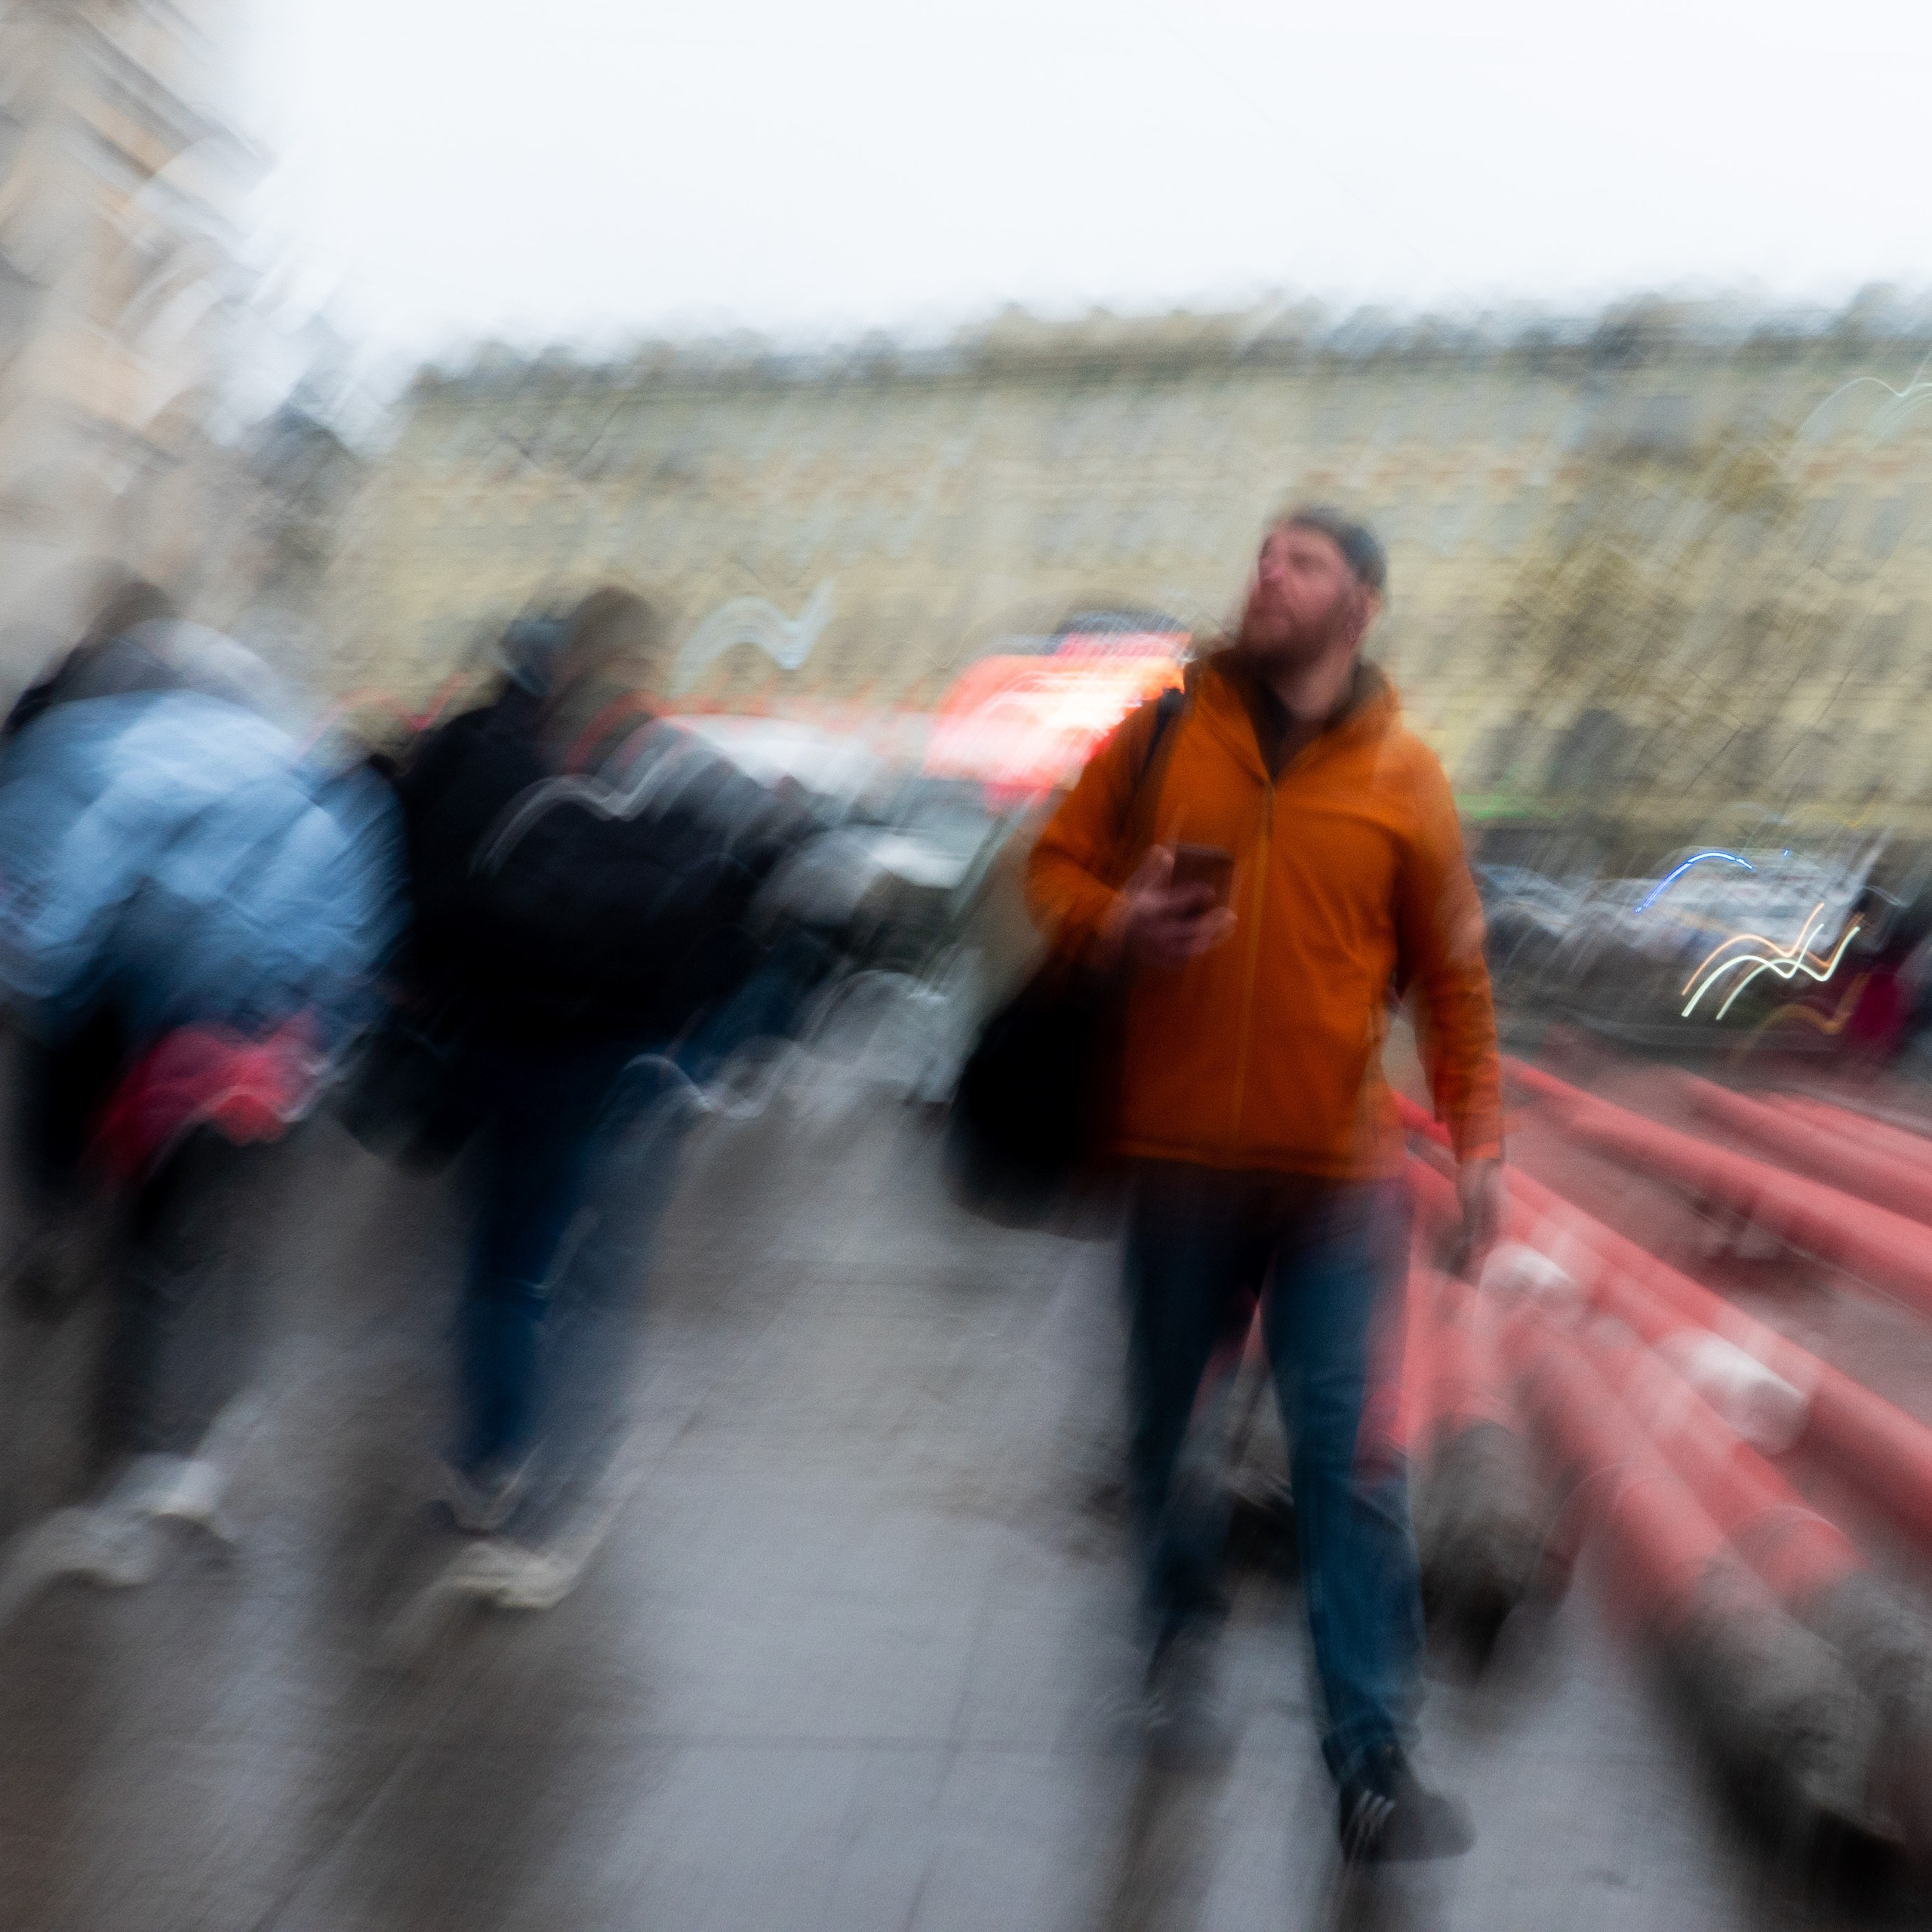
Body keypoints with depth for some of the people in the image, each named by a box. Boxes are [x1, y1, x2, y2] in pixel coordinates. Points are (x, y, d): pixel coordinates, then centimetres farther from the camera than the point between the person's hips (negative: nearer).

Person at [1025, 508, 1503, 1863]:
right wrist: (1114, 922, -12)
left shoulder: (1405, 776, 3)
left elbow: (1452, 974, 5)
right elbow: (1058, 867, 10)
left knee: (1351, 1457, -4)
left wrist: (1480, 1140, -1)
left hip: (1341, 1174, -1)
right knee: (1166, 1420, 14)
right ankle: (1187, 1620, 40)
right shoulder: (1163, 732, 4)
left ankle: (1376, 1761, 0)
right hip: (1177, 1155, 2)